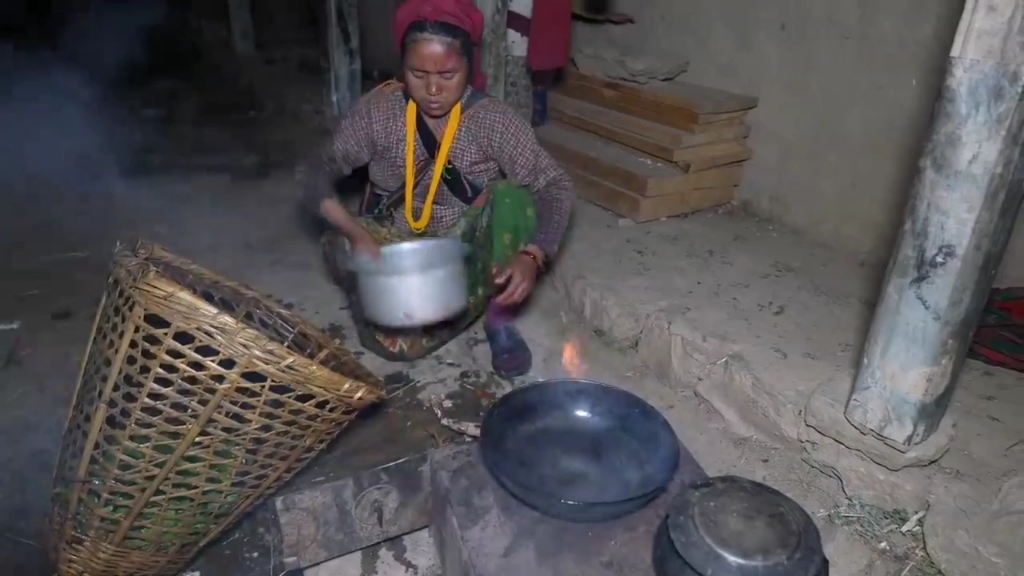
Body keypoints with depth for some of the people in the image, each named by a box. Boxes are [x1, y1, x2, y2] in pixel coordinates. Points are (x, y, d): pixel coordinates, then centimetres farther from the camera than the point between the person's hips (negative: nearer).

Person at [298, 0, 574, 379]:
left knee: (510, 194, -30)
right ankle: (480, 297, -1)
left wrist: (532, 257, -37)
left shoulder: (492, 118, -14)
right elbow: (316, 174, -9)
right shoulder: (378, 110, -11)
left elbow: (555, 187, -18)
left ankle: (500, 315, -12)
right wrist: (355, 233, -28)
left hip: (466, 250, 0)